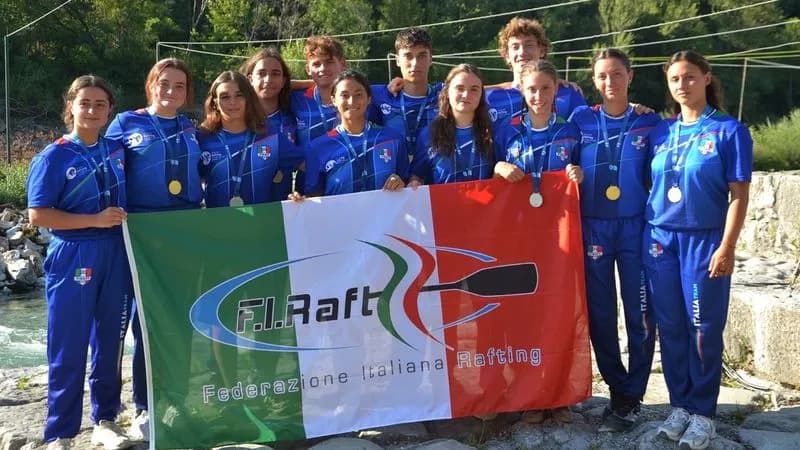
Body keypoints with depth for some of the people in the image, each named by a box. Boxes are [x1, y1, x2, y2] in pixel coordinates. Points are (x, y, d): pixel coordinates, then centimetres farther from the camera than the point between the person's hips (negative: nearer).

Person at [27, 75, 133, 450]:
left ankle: (105, 420, 26)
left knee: (110, 341, 12)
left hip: (116, 255, 5)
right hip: (73, 258, -5)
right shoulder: (54, 156, -7)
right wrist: (95, 220, -18)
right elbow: (38, 215, -12)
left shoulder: (117, 150, 7)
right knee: (68, 348, 2)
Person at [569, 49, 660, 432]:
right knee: (599, 314, 5)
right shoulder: (581, 120, 5)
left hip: (635, 227, -1)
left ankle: (631, 397, 15)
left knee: (640, 314, 1)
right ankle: (618, 389, 22)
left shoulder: (649, 123, 3)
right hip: (593, 228, 1)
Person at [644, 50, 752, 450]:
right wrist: (646, 231, 5)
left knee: (704, 328, 2)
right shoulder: (660, 132, 8)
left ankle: (702, 413, 14)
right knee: (670, 326, 8)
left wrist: (727, 246, -13)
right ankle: (679, 406, 21)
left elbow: (738, 194, -7)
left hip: (704, 240, -4)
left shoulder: (729, 130, -4)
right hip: (660, 239, 4)